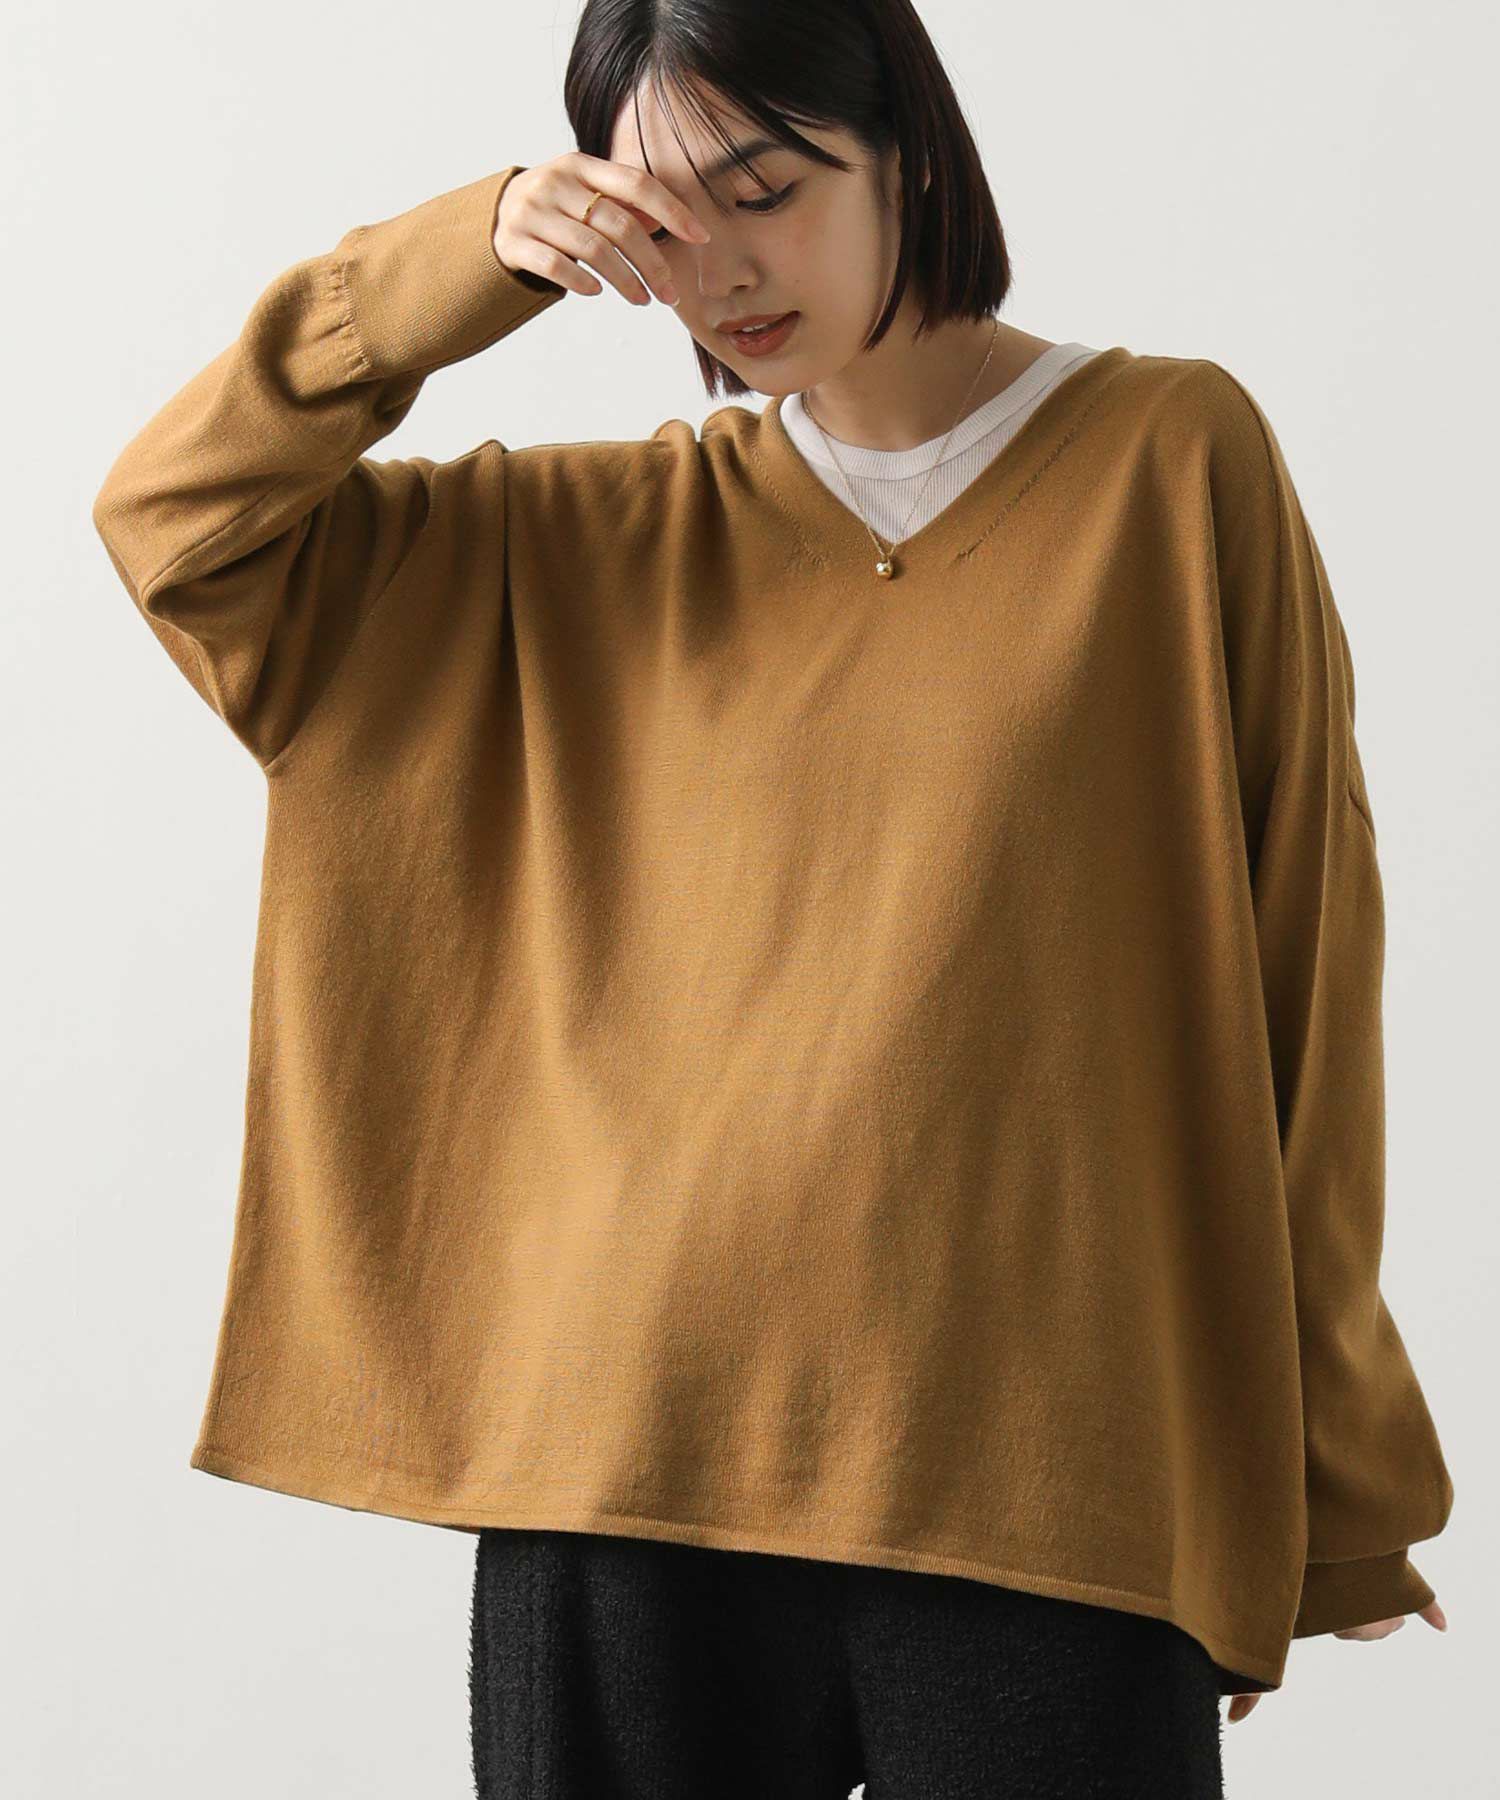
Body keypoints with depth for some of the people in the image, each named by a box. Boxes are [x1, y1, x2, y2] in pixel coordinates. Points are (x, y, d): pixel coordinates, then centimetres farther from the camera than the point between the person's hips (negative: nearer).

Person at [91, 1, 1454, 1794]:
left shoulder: (1169, 460, 3)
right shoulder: (602, 543, 12)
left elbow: (1299, 990, 2)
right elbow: (178, 518, 9)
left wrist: (1330, 1501, 1)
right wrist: (474, 260, -4)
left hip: (1036, 1496, -2)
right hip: (623, 1463, 3)